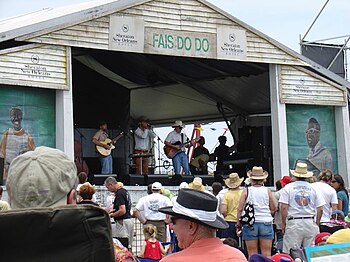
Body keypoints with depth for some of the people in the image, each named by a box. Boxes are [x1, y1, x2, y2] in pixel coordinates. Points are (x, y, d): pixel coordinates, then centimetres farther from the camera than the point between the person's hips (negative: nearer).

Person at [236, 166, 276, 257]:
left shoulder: (246, 191, -1)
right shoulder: (267, 191, 1)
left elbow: (240, 209, -3)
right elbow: (273, 210, 4)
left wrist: (238, 224, 5)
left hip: (250, 224, -1)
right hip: (266, 223, 1)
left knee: (252, 254, 4)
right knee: (266, 253, 4)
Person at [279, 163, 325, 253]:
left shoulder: (288, 187, 2)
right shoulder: (313, 188, 9)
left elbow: (284, 207, -6)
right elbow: (320, 209, 7)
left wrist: (283, 223, 3)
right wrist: (317, 224, 16)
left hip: (294, 222, -3)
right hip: (310, 222, 3)